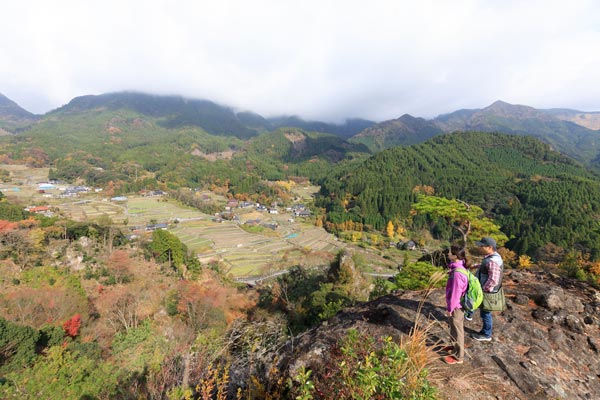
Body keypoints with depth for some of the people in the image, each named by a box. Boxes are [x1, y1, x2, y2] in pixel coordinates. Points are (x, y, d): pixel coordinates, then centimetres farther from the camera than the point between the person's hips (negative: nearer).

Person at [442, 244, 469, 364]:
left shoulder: (457, 273, -32)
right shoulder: (458, 267, -4)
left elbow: (455, 293, -24)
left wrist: (450, 308, -15)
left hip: (456, 306, -9)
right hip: (457, 304, 9)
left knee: (456, 329, 9)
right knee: (454, 326, 27)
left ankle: (458, 357, 27)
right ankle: (456, 346, 48)